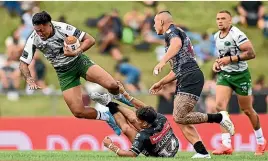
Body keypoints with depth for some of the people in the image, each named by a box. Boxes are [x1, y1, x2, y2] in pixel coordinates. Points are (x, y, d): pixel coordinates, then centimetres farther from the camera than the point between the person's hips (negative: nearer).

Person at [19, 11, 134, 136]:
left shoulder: (62, 28, -22)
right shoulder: (34, 40, -16)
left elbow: (90, 40, -16)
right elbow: (23, 64, -7)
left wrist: (75, 52, -31)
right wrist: (30, 80, -25)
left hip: (79, 61, -2)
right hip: (64, 73, 2)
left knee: (111, 85, -23)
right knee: (78, 112, -13)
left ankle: (117, 96, 16)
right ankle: (107, 118, 15)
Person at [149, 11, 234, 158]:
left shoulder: (171, 31, -2)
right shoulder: (176, 34, 29)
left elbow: (177, 44, -29)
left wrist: (162, 61, -41)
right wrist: (161, 83, 35)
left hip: (191, 78, -10)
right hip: (184, 80, 10)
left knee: (179, 117, -19)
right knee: (182, 121, 2)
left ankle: (219, 118, -12)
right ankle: (202, 152, -3)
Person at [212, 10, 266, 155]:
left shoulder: (236, 35, -19)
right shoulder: (216, 37, 6)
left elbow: (251, 53, -24)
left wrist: (230, 59, -26)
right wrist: (217, 62, 4)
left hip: (240, 75, -6)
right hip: (224, 75, 6)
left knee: (247, 110, 6)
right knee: (220, 105, -15)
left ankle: (260, 141, 29)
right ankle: (226, 145, -17)